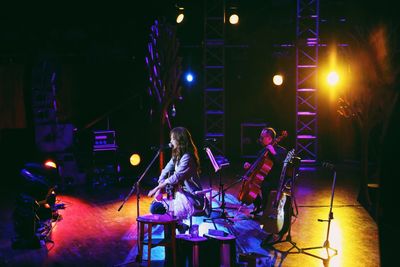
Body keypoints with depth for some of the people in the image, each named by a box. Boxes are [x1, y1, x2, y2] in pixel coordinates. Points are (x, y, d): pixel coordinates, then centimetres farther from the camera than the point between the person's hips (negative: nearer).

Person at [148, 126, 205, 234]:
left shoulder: (187, 157, -19)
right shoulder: (177, 156, 9)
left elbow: (175, 178, -25)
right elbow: (165, 172, 6)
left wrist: (156, 189, -20)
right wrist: (159, 190, -7)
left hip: (191, 199, -9)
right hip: (181, 194, 9)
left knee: (156, 208, -19)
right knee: (155, 205, 6)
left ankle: (180, 225, 1)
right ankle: (179, 225, 10)